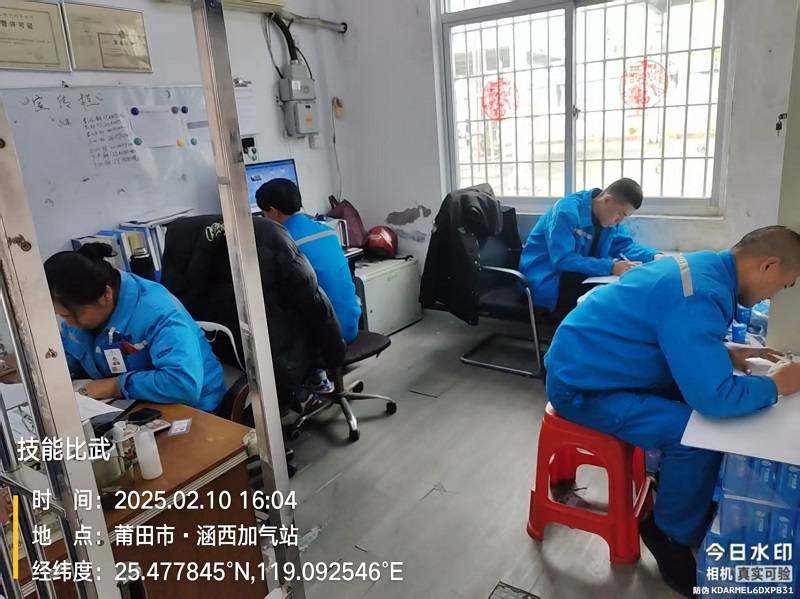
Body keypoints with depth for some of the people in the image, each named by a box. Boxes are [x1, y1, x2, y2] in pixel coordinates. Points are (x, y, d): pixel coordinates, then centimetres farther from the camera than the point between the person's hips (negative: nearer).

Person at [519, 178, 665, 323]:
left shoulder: (609, 215, 0)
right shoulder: (568, 210, -26)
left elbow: (624, 245, 7)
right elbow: (562, 260, -32)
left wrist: (654, 256, -13)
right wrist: (611, 267, -37)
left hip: (578, 273, 8)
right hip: (546, 278, -8)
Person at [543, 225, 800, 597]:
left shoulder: (703, 266, 5)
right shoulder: (700, 296, -27)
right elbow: (714, 398, -30)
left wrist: (723, 354, 8)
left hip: (587, 363, 10)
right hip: (580, 386, -10)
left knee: (692, 396, 10)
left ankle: (689, 502, 27)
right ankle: (673, 532, 8)